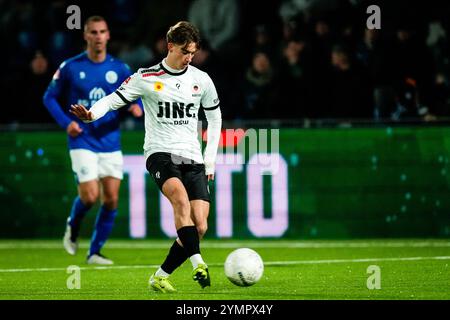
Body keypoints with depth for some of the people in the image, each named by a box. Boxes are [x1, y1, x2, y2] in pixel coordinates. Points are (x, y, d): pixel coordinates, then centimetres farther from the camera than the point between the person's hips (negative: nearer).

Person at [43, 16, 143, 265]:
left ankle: (95, 252, 12)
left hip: (111, 144, 3)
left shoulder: (119, 69, 3)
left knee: (111, 200, -1)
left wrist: (138, 107, -12)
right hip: (82, 142, -3)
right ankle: (73, 228, 18)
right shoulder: (70, 67, -3)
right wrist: (66, 122, -10)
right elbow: (50, 98, 5)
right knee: (90, 196, -15)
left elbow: (136, 95, 12)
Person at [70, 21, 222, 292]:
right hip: (160, 153, -4)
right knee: (181, 198, -35)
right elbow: (114, 99, -3)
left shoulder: (201, 79, 9)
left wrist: (210, 159, 15)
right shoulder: (147, 78, 1)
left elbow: (215, 117, 21)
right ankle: (198, 264, -39)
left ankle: (161, 277, 4)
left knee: (200, 227, -10)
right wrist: (92, 114, -25)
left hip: (193, 158, 4)